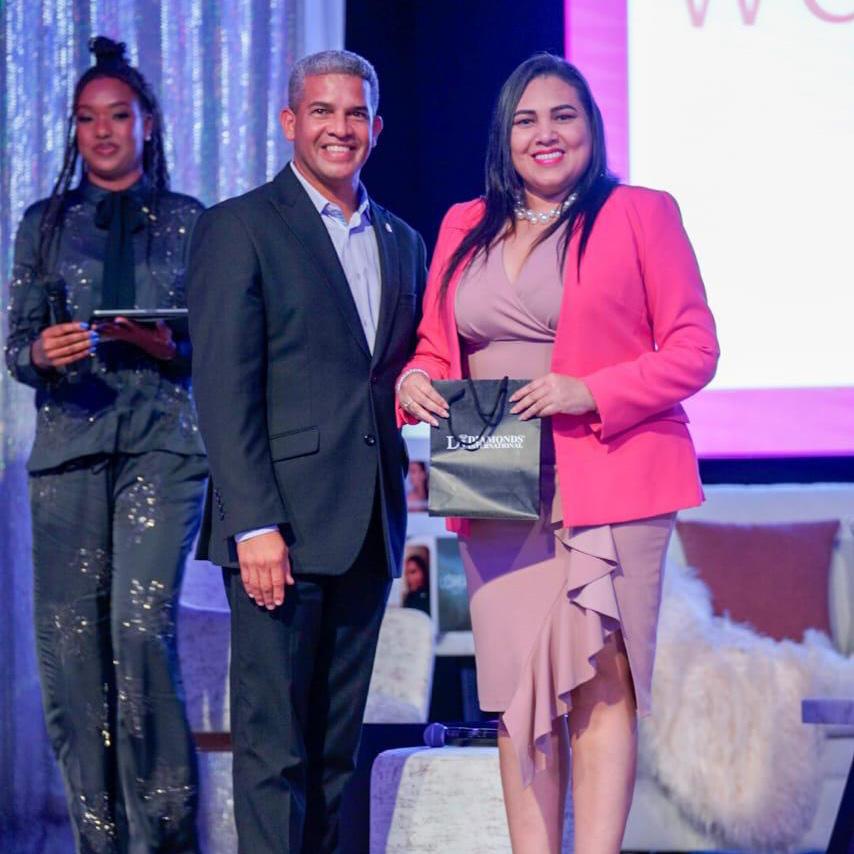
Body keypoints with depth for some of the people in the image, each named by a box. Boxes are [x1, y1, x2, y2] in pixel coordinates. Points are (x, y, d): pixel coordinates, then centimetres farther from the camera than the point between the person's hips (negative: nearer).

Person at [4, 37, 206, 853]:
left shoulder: (189, 222, 10)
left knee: (142, 624, -19)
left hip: (163, 441, -2)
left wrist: (169, 349, -11)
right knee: (69, 642, -3)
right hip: (70, 446, 2)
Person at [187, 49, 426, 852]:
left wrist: (409, 514, 8)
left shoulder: (402, 243, 17)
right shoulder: (238, 228, -2)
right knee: (273, 741, -4)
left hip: (367, 528, 6)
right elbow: (223, 390, -9)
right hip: (281, 523, -6)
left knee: (335, 743, 8)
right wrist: (254, 526, -17)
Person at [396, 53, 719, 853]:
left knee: (601, 681, -8)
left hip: (608, 481, -4)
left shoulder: (640, 214, 4)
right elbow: (435, 347, 21)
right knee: (519, 692, 2)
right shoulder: (464, 228, 17)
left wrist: (592, 392, -15)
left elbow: (694, 348, -1)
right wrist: (414, 382, -3)